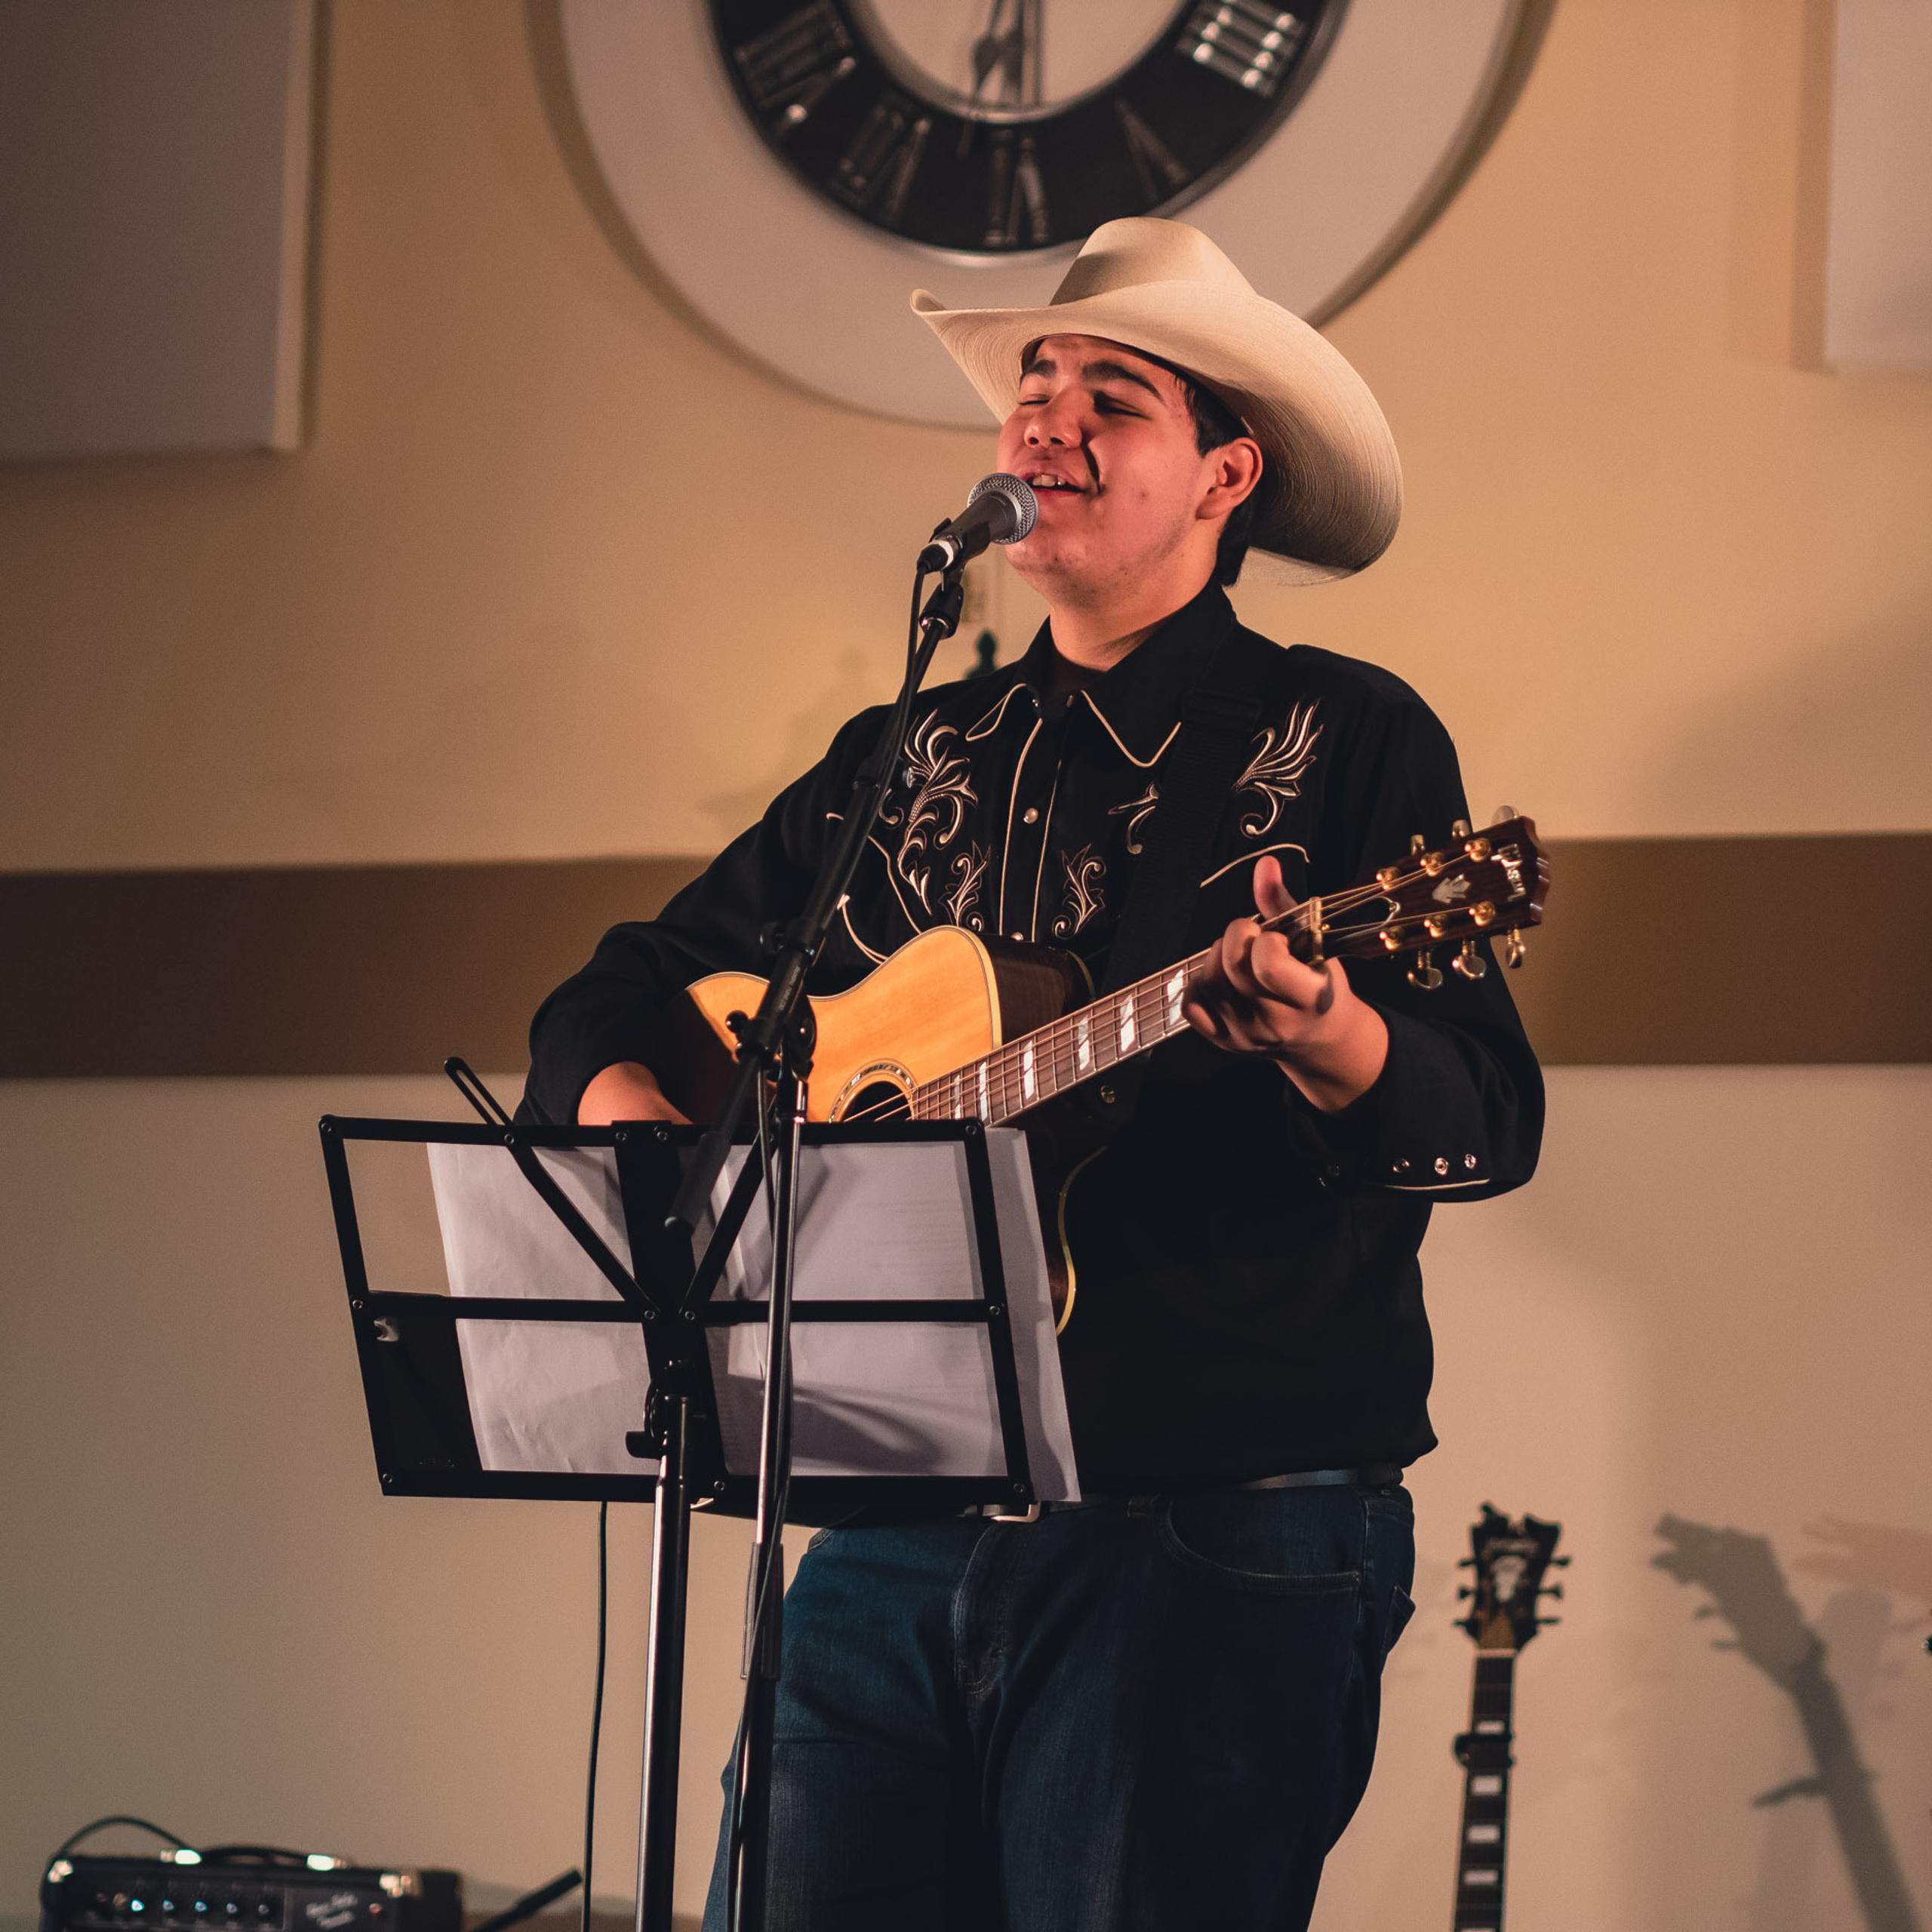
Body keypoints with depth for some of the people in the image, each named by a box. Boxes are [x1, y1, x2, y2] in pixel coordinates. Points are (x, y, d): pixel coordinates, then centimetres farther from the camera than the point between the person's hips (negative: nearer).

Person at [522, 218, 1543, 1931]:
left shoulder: (1346, 742, 2)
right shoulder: (907, 762, 17)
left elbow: (1489, 1121, -8)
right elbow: (611, 1000, 21)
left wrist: (1330, 1043, -30)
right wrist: (635, 1115, -2)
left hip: (1214, 1539, -5)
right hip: (897, 1529, 5)